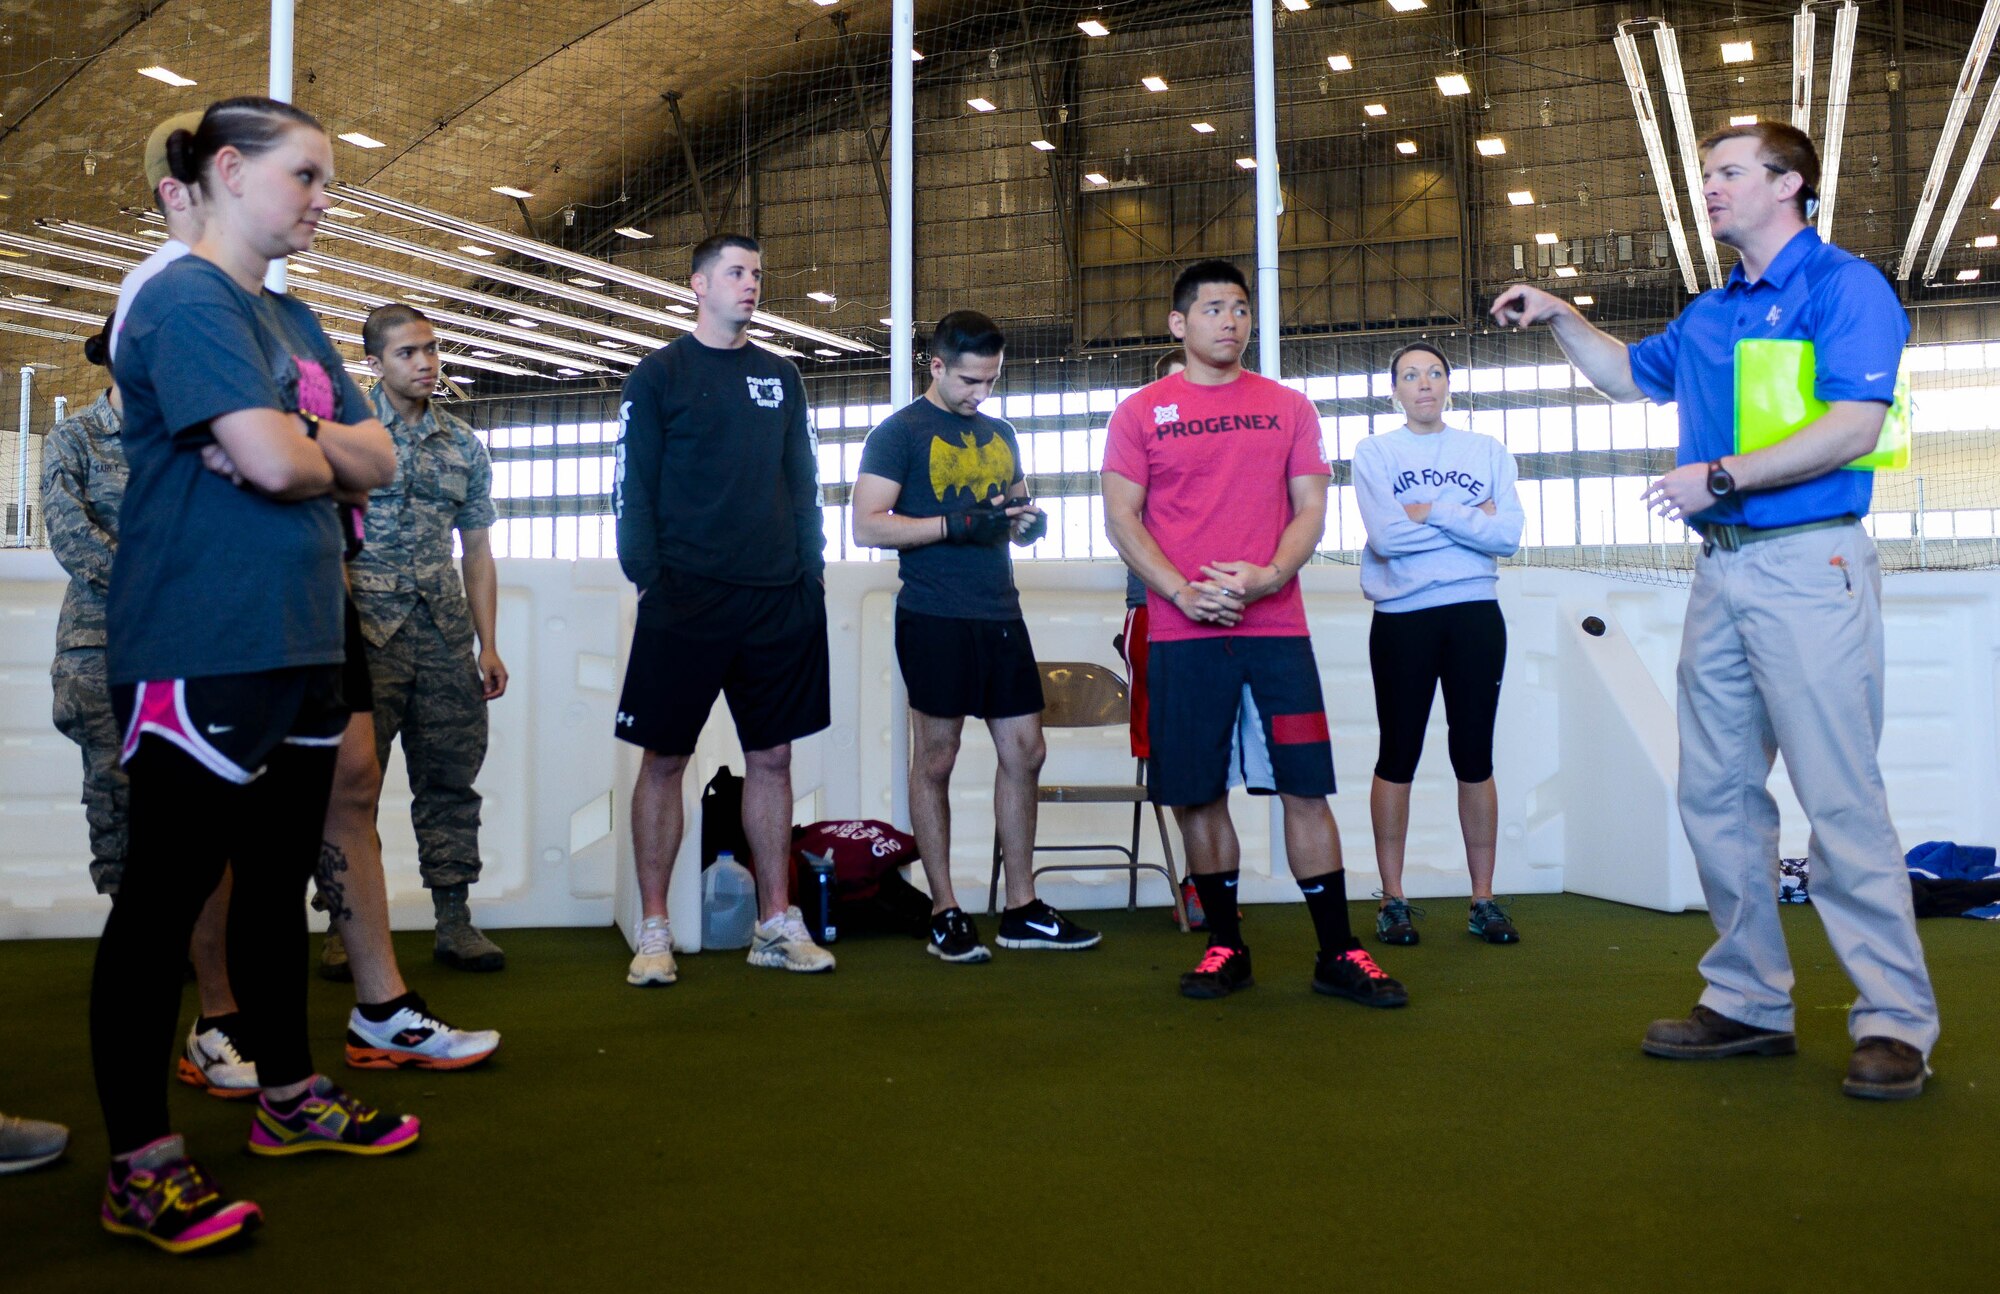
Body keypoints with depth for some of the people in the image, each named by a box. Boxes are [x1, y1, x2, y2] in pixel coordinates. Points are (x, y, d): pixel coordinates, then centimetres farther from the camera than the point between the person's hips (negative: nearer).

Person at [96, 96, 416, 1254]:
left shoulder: (295, 321, 16)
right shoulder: (185, 301, -11)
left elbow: (378, 458, 10)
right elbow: (274, 463, -24)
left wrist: (296, 443, -9)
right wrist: (325, 453, -2)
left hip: (300, 641, 9)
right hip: (199, 650, -9)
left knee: (281, 879, 17)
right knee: (164, 896, -1)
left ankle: (291, 1096, 31)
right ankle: (140, 1166, 8)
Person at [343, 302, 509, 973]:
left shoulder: (464, 445, 14)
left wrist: (488, 644, 9)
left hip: (445, 632, 4)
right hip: (365, 629, -4)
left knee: (450, 776, 5)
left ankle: (454, 921, 12)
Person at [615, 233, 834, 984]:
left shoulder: (781, 378, 15)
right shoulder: (659, 374, 3)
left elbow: (803, 484, 16)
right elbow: (632, 486, -1)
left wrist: (811, 569, 6)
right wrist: (648, 578, -11)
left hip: (781, 603, 4)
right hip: (685, 602, -4)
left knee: (771, 757, 7)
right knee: (664, 758, 0)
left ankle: (777, 922, 16)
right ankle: (654, 930, 9)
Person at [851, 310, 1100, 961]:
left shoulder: (1000, 434, 18)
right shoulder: (899, 432, -2)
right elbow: (867, 525, -10)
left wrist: (1028, 521, 2)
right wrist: (957, 524, -18)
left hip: (1002, 615, 7)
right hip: (935, 619, -6)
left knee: (1025, 753, 6)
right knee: (936, 760, 0)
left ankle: (1022, 909, 16)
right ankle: (945, 914, 9)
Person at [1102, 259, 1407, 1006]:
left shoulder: (1288, 407, 11)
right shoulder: (1142, 413, 7)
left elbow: (1311, 509, 7)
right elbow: (1121, 518, 2)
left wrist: (1267, 575, -12)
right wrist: (1182, 591, -12)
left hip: (1276, 625, 1)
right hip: (1181, 634, 0)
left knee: (1306, 788, -1)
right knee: (1196, 796, 3)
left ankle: (1337, 953, 8)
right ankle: (1226, 946, 18)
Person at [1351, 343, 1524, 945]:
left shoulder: (1487, 451, 10)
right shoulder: (1375, 453, 4)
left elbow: (1509, 535, -4)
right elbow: (1384, 536, -12)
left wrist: (1429, 511, -10)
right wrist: (1471, 518, -5)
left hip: (1476, 616, 2)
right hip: (1402, 619, -2)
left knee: (1475, 757, 5)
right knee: (1398, 758, 2)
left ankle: (1484, 899, 13)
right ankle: (1393, 899, 10)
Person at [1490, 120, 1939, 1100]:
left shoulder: (1845, 286, -3)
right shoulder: (1709, 315, 20)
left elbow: (1852, 427, -15)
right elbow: (1628, 374, 37)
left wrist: (1722, 475, -17)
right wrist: (1559, 318, 23)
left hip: (1808, 565, -8)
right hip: (1720, 570, 8)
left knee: (1840, 798, -8)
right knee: (1717, 795, 8)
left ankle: (1895, 1024, 0)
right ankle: (1749, 1003, 17)